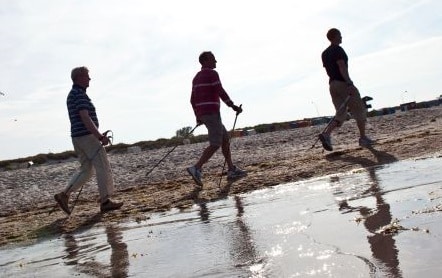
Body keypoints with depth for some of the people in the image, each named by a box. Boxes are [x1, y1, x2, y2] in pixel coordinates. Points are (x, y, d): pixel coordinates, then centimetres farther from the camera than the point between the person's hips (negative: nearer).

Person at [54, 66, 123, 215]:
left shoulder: (71, 95, 19)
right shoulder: (80, 94, -14)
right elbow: (85, 118, -23)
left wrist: (98, 135, 24)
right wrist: (100, 136, -25)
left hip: (77, 137, 10)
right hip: (87, 136, -10)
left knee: (86, 169, 13)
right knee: (103, 167, -3)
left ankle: (64, 195, 7)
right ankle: (105, 202, 2)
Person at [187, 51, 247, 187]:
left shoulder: (196, 77, 19)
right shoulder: (212, 73, -8)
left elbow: (193, 100, 20)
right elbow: (220, 92, -17)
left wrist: (198, 116, 25)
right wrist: (233, 106, -12)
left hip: (202, 114, 9)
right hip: (212, 112, -9)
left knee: (225, 138, 14)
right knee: (215, 144, -9)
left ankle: (232, 170, 14)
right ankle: (196, 169, -20)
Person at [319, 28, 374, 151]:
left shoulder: (324, 53, 17)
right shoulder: (338, 50, -9)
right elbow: (342, 67, -21)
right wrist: (349, 83, -28)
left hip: (332, 84, 8)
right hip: (343, 83, -8)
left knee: (341, 113, 8)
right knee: (359, 110, 5)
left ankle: (326, 133, -13)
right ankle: (363, 138, 10)